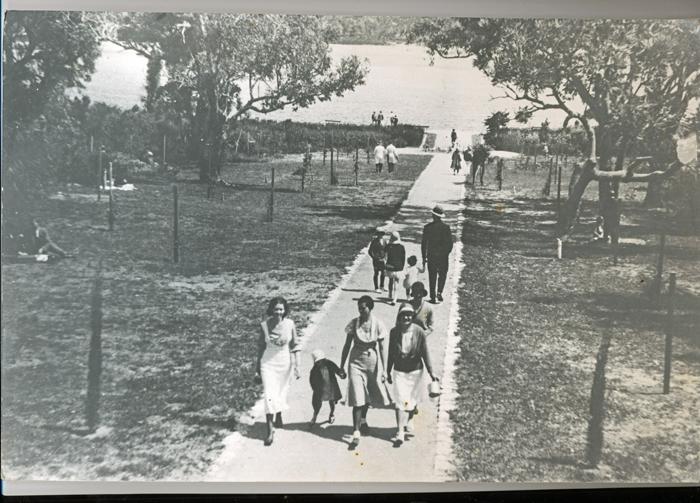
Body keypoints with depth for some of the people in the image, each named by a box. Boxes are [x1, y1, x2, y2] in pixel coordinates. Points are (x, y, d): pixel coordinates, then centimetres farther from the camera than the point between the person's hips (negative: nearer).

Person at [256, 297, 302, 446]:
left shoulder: (290, 324, -8)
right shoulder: (264, 325, -8)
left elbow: (295, 346, -1)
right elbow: (261, 346, 4)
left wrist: (297, 365, -4)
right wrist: (258, 365, 10)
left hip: (285, 363, 1)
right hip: (268, 363, -1)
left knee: (282, 392, 16)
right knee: (269, 395, -10)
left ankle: (279, 417, 44)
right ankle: (270, 429, -7)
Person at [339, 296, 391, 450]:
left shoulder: (377, 325, -8)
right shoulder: (354, 323, -7)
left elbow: (381, 348, -2)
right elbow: (347, 346, 1)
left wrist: (383, 370, -2)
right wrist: (341, 366, 3)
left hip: (372, 364, 1)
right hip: (356, 363, -1)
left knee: (369, 396, 17)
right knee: (357, 399, -8)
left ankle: (363, 419, 46)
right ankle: (356, 434, -5)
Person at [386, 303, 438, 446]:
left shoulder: (419, 332, -12)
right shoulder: (394, 332, -6)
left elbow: (425, 352, -5)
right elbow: (391, 353, 4)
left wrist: (431, 372, -3)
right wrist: (388, 372, 10)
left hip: (415, 370, 0)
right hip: (399, 371, 0)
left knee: (412, 401, 12)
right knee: (401, 401, -6)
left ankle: (409, 425, 36)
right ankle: (400, 433, -6)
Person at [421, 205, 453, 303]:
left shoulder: (427, 227, -4)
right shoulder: (446, 227, -7)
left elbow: (423, 243, -1)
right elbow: (450, 243, -5)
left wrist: (424, 257, 7)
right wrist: (447, 253, 11)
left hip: (431, 256, 1)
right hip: (443, 256, 0)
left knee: (432, 277, 9)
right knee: (442, 275, 17)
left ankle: (433, 297, 10)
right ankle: (439, 292, -2)